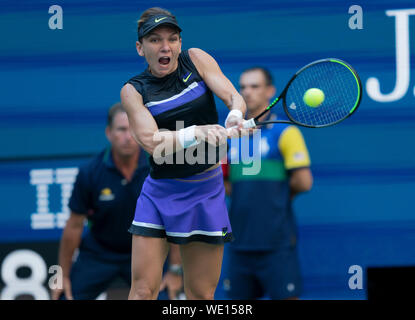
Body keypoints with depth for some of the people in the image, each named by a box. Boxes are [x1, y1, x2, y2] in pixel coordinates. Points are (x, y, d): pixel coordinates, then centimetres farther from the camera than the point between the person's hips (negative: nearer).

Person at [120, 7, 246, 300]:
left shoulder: (196, 60, 1)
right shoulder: (133, 90, -4)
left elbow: (234, 97, -9)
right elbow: (152, 143, -19)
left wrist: (235, 117, -32)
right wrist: (197, 132, -35)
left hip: (206, 190, 2)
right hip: (160, 192, -1)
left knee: (201, 294, 3)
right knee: (143, 290, -10)